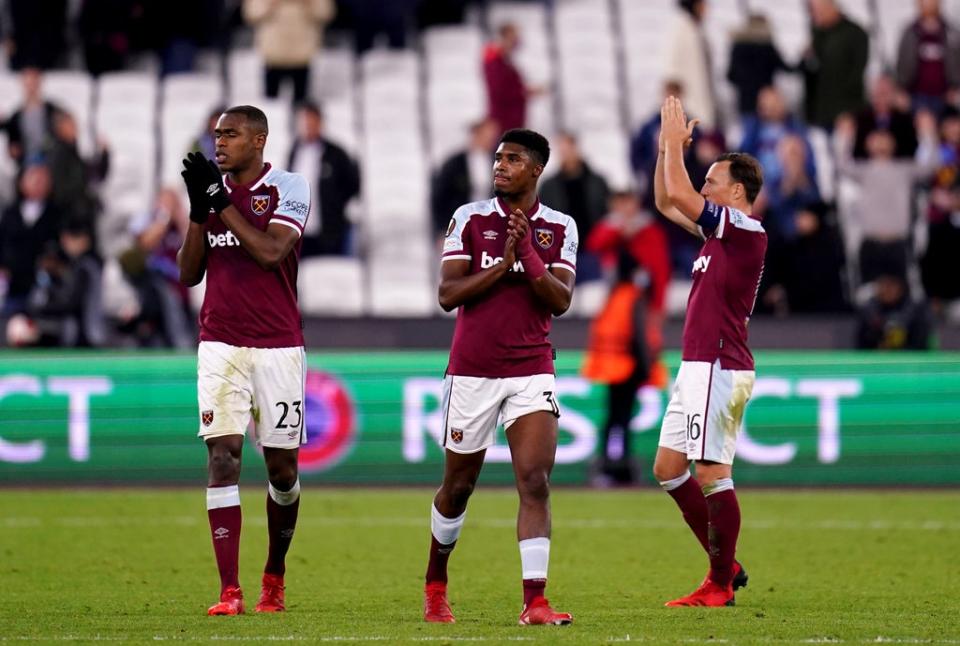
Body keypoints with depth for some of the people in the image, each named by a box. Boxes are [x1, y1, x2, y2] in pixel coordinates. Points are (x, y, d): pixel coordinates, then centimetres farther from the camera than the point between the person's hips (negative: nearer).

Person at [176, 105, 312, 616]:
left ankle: (274, 574, 26)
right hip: (220, 345, 3)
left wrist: (221, 203, -16)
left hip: (277, 347, -3)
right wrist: (199, 210, -4)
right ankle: (229, 590, -12)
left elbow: (270, 251, -18)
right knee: (222, 457, -9)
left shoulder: (288, 188, -3)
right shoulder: (211, 189, 10)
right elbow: (189, 274, 8)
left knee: (282, 466, 3)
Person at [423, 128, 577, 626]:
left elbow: (560, 301, -6)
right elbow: (447, 294, -7)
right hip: (472, 370, 0)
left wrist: (528, 255, -18)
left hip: (532, 371, 0)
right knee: (458, 487, 10)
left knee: (535, 482, -14)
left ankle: (534, 601, -17)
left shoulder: (559, 228, 4)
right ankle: (435, 586, 32)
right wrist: (502, 264, -17)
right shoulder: (470, 218, -1)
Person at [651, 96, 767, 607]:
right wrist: (667, 146, 17)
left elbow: (679, 194, -17)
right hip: (699, 369, 10)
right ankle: (726, 565, 16)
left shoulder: (745, 232, -12)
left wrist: (675, 141, -5)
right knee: (668, 469, 12)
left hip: (718, 368, -10)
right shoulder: (720, 231, 16)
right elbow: (666, 201, 26)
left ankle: (721, 585, -4)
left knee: (712, 474, -9)